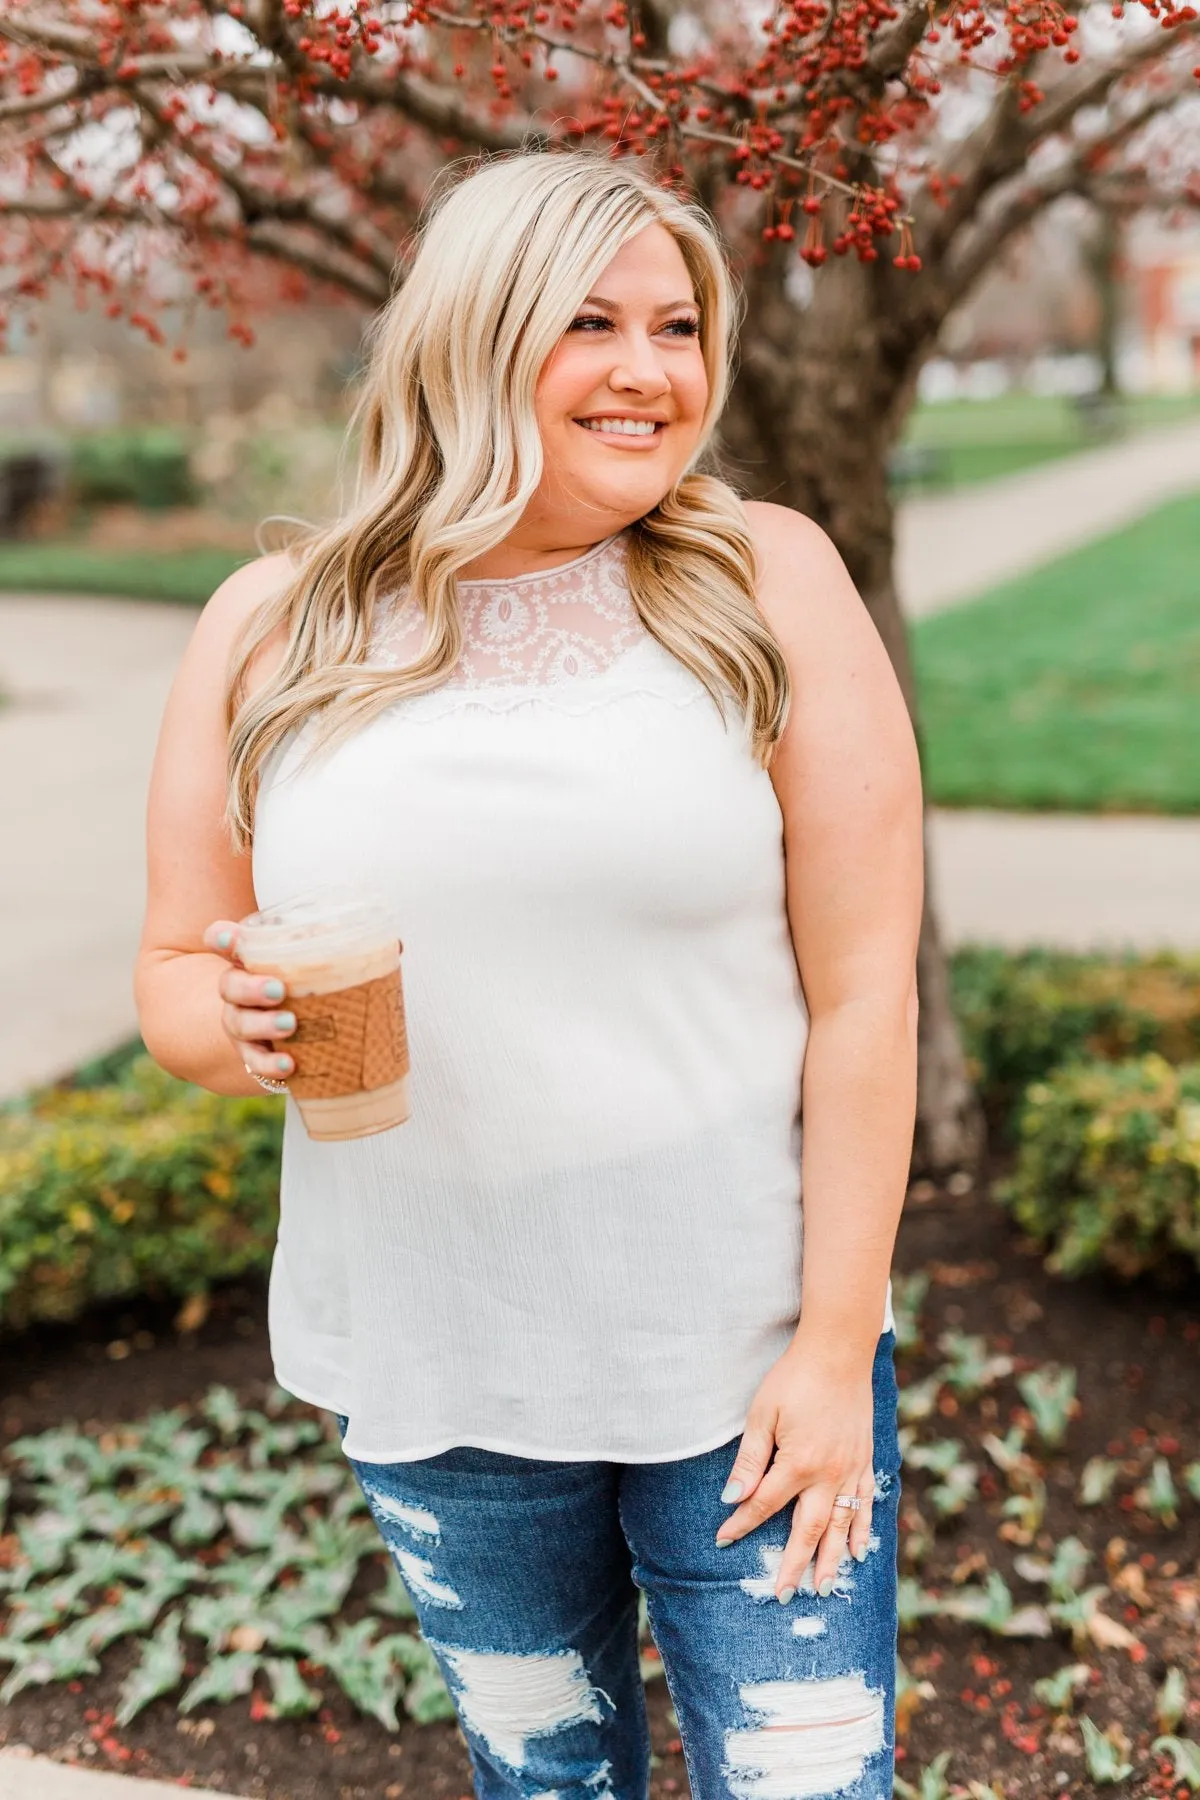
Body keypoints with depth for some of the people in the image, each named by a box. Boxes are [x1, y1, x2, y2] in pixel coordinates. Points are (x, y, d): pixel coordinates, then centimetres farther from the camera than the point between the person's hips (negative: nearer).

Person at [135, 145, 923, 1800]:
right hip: (430, 1373, 2)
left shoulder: (768, 581, -5)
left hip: (744, 1354, -2)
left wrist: (836, 1344, -9)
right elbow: (176, 968, 7)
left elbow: (864, 985, -7)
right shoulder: (273, 627, -1)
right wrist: (230, 1026, -16)